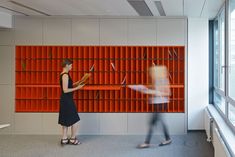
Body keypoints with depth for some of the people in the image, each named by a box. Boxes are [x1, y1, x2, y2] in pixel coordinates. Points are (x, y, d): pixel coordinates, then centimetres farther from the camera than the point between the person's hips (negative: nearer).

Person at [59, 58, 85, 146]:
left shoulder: (63, 74, 11)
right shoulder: (65, 75, -18)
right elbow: (65, 90, -21)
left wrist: (77, 83, 13)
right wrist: (77, 88, -18)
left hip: (65, 101, 10)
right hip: (67, 101, -10)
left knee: (65, 121, 14)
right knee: (75, 120, 1)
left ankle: (64, 139, 19)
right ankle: (73, 139, 11)